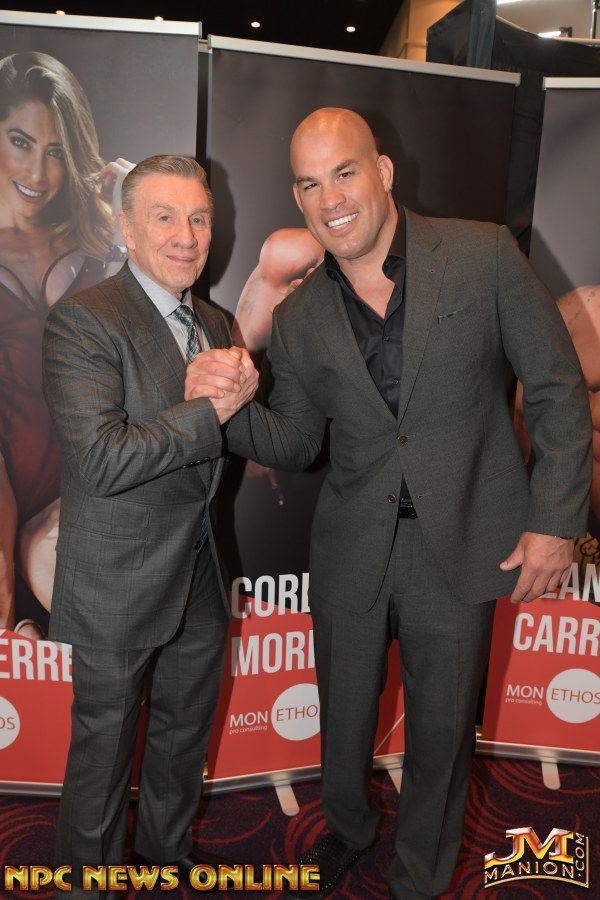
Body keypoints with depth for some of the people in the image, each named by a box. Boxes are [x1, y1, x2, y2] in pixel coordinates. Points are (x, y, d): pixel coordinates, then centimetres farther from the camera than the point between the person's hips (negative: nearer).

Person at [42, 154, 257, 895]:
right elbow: (103, 460, -26)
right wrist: (211, 410, -22)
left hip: (200, 579, 7)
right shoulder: (83, 320, -16)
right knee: (104, 749, 13)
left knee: (184, 737, 24)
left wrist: (242, 394, -10)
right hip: (120, 584, -7)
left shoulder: (214, 323, 8)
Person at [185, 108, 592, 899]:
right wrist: (229, 405, -15)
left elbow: (558, 387, -5)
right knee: (344, 712, 21)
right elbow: (295, 443, 6)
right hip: (351, 551, 3)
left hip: (462, 546, -2)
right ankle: (348, 828, 55)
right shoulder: (297, 317, 1)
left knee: (440, 729, 16)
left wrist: (555, 521, -9)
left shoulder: (482, 254, -8)